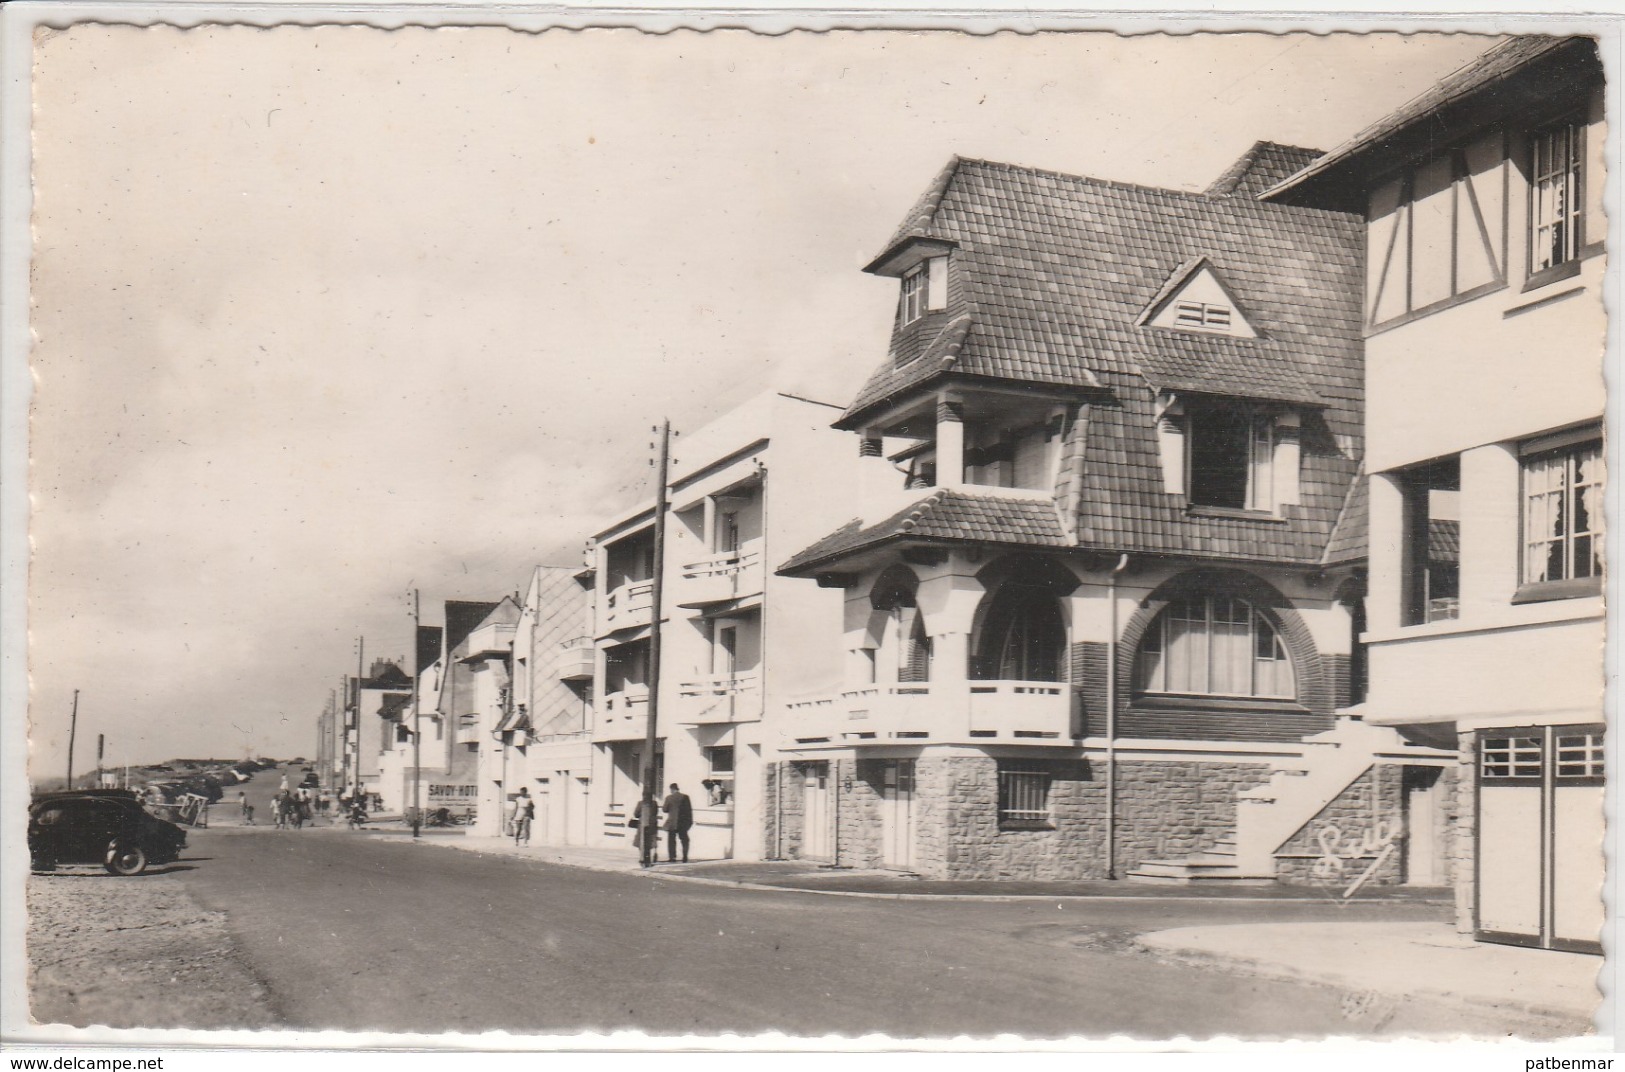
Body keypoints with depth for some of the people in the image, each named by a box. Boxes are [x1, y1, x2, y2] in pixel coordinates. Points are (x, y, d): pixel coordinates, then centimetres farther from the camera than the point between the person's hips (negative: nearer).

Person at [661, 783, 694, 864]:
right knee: (684, 840, 10)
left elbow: (664, 809, -3)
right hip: (683, 822, 3)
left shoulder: (669, 798, -8)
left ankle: (672, 857, -4)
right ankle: (685, 857, 8)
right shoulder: (685, 797, 0)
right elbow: (689, 809, 1)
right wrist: (690, 821, 7)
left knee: (671, 840, 3)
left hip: (672, 823, -3)